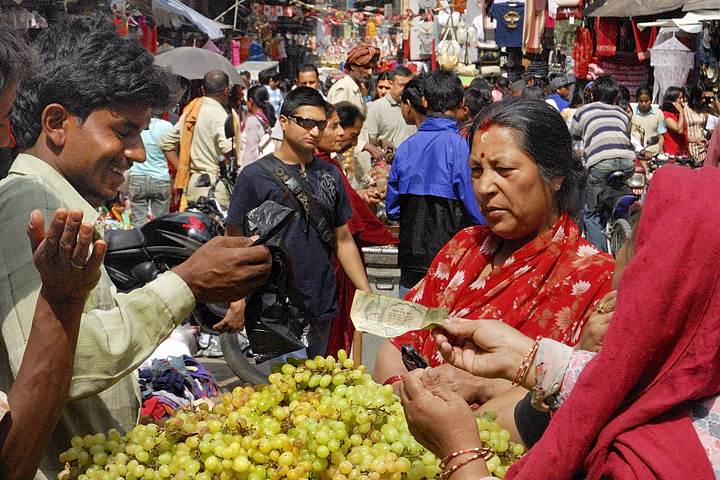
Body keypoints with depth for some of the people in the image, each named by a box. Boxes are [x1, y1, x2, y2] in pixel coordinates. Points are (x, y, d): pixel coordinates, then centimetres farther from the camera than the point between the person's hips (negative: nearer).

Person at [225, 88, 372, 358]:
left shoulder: (330, 175, 11)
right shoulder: (255, 176, -4)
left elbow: (343, 239, 16)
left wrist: (367, 294, 10)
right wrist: (237, 302, -13)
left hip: (322, 307, 5)